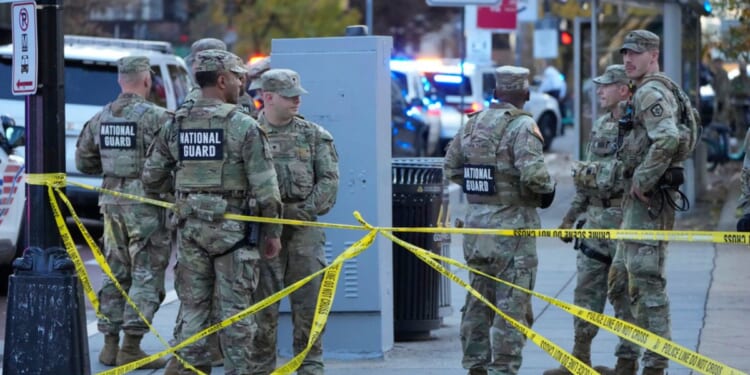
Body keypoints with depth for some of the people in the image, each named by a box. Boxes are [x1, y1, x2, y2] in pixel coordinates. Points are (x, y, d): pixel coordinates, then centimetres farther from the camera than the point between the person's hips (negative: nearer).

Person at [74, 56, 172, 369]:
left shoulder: (100, 119, 7)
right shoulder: (156, 117, -13)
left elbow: (84, 161, 15)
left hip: (112, 202, 6)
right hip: (146, 203, -6)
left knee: (116, 273, 14)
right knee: (147, 275, -2)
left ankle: (110, 343, 15)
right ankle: (131, 346, -6)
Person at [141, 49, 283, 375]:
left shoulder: (175, 126, 5)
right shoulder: (243, 126, -10)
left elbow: (152, 178, 9)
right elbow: (265, 186, -10)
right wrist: (272, 232, -1)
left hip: (190, 226, 4)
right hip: (232, 227, -4)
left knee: (192, 304, 10)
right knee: (235, 308, 1)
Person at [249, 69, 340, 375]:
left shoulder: (313, 135, 8)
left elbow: (329, 179, 5)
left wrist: (308, 209, -7)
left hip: (304, 226, 2)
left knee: (308, 301, 2)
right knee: (262, 301, 1)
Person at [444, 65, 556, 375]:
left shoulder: (473, 124, 7)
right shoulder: (522, 126, -14)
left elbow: (451, 167, 12)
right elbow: (533, 174, -24)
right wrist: (547, 189, -5)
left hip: (476, 221, 7)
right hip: (511, 224, -7)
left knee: (478, 299, 16)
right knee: (512, 304, -2)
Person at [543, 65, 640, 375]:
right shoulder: (600, 126, 15)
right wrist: (572, 215, 20)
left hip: (624, 220, -8)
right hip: (595, 218, 8)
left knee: (625, 292, -3)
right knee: (587, 288, 9)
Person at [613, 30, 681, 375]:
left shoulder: (650, 93, -14)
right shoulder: (643, 93, 19)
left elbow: (668, 140, -30)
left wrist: (642, 181, -22)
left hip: (646, 202, -11)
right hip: (637, 203, 11)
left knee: (647, 281, -10)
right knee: (621, 278, 15)